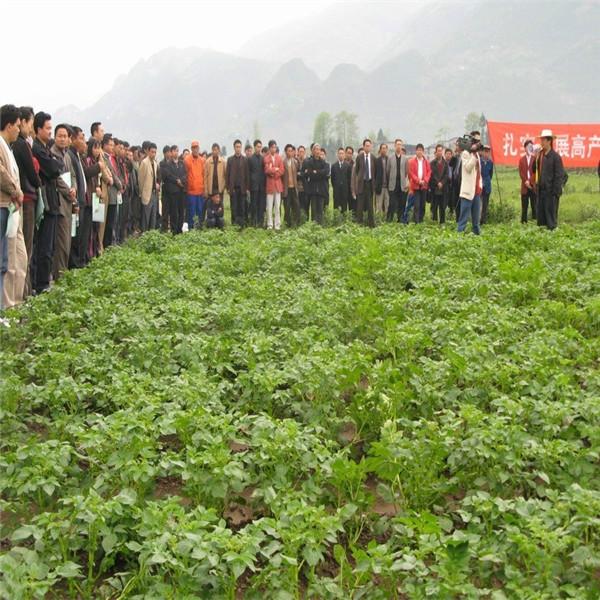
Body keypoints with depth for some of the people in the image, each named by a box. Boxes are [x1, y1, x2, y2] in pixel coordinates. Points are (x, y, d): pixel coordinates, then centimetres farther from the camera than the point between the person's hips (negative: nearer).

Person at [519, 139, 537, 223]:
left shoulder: (535, 158, 2)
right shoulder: (522, 159, 12)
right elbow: (521, 172, 5)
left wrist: (530, 181, -13)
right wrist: (526, 181, -6)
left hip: (533, 185, -2)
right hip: (525, 186, 2)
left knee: (534, 205, -3)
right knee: (524, 206, 4)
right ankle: (523, 221, 8)